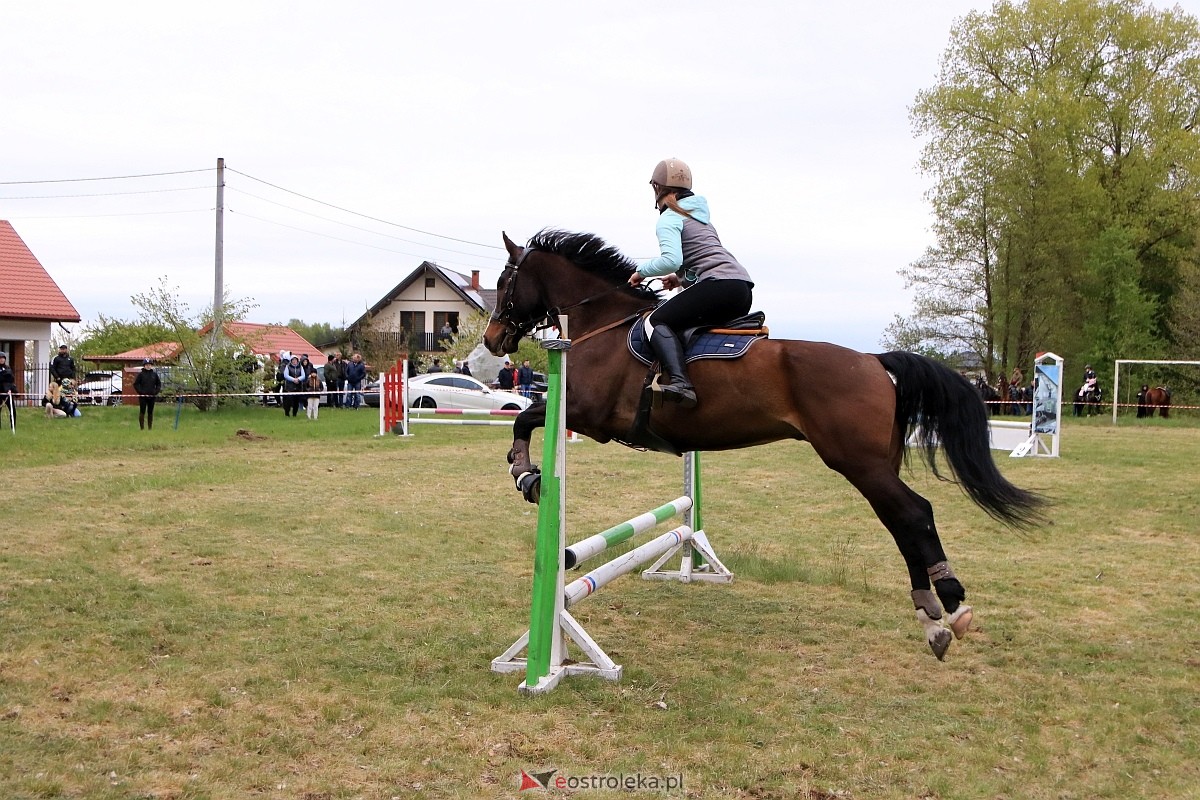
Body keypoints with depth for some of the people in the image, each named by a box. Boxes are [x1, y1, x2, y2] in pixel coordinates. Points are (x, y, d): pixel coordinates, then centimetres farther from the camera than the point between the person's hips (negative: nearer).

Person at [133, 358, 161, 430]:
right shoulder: (141, 374, -2)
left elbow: (159, 384, 15)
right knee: (142, 412, -1)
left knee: (150, 412, 8)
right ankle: (142, 428, 2)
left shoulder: (154, 374, 7)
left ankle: (150, 427, 14)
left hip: (152, 396, 3)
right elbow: (135, 384, -2)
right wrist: (140, 392, -11)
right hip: (143, 396, -3)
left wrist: (156, 392, 1)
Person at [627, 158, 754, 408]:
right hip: (743, 289, 9)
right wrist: (681, 277, 30)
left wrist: (642, 270, -1)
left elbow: (671, 259, -17)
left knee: (657, 321, -10)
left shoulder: (669, 218, 1)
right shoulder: (698, 214, 28)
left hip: (719, 285, -9)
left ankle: (679, 381, -35)